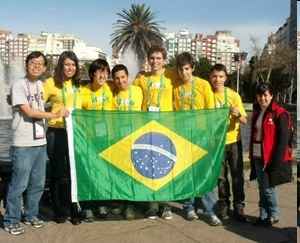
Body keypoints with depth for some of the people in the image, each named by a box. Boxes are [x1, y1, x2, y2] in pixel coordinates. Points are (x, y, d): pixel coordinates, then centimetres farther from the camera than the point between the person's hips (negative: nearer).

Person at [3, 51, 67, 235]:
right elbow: (28, 111, -12)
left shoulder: (41, 85, 12)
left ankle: (31, 215, 29)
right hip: (23, 144, -6)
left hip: (40, 142, 6)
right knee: (19, 184, 0)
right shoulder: (19, 85, -7)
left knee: (38, 183, 13)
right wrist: (55, 115, -9)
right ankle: (11, 220, 14)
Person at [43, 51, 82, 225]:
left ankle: (74, 210, 18)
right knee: (58, 173, 7)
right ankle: (60, 211, 20)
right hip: (57, 132, -4)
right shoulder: (51, 83, -4)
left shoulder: (78, 85, 12)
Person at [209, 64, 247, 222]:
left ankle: (238, 207, 15)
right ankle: (223, 206, 23)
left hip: (233, 141, -1)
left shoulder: (233, 95, -7)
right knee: (221, 176, 9)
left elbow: (244, 121, -9)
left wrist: (238, 114, -29)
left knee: (237, 175, 3)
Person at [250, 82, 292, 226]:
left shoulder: (279, 114, -10)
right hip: (257, 157, 7)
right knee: (262, 188, 14)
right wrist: (251, 155, 12)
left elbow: (283, 139, -13)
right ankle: (263, 215, 25)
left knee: (268, 188, 0)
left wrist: (277, 161, -17)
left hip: (271, 158, -7)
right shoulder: (256, 112, 11)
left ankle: (273, 215, 18)